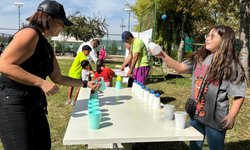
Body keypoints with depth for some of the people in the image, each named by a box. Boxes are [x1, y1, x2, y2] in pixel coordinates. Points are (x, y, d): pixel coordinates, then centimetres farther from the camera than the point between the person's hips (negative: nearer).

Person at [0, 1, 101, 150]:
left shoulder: (47, 47, 14)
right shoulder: (30, 33, -15)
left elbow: (58, 78, 18)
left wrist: (86, 83, 15)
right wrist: (41, 83, -25)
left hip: (35, 103, 9)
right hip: (12, 103, -9)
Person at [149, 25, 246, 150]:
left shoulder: (232, 66, -12)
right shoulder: (199, 57, 2)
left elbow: (239, 94, -11)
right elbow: (181, 68, 0)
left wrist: (232, 116, -20)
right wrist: (163, 56, -11)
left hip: (216, 119, -4)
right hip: (195, 113, 5)